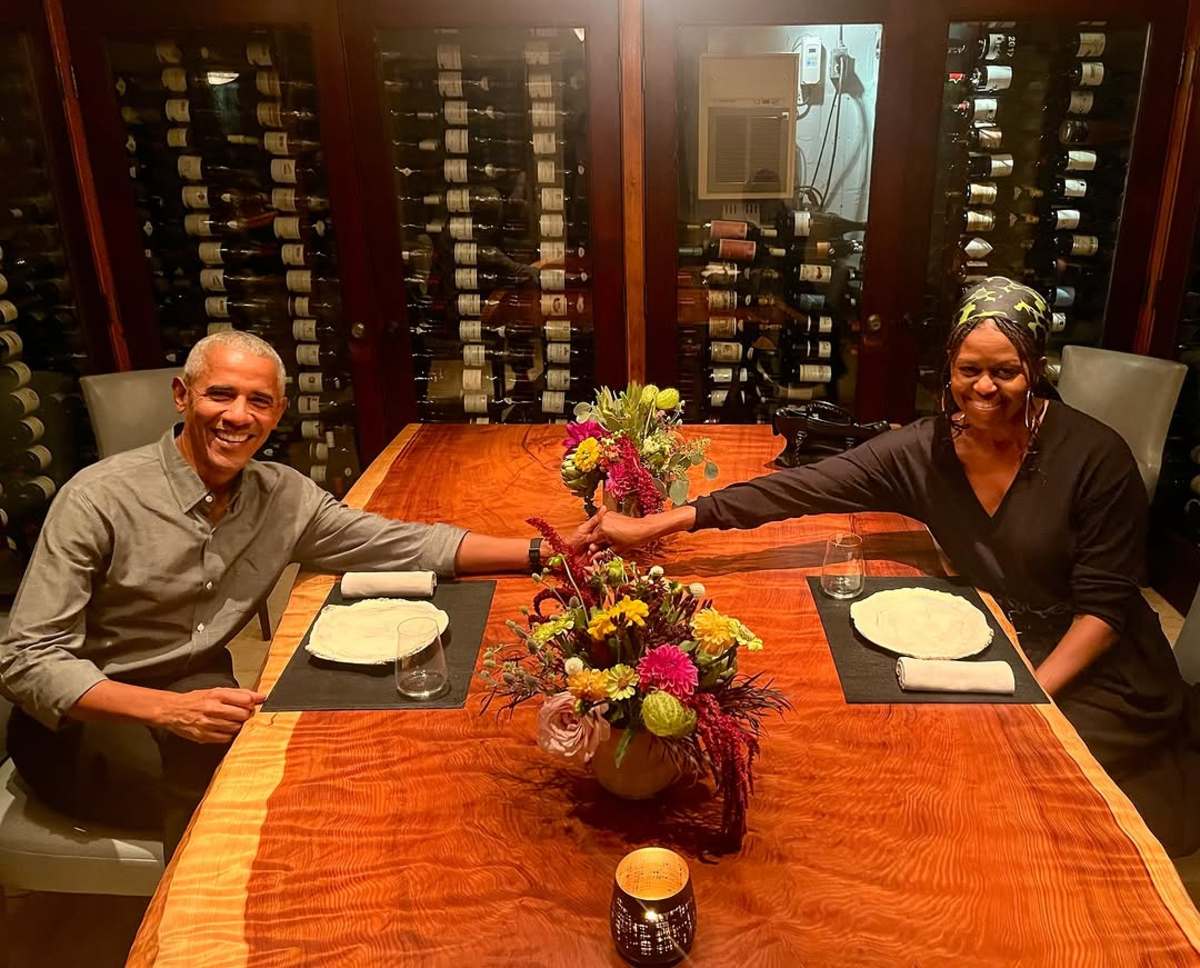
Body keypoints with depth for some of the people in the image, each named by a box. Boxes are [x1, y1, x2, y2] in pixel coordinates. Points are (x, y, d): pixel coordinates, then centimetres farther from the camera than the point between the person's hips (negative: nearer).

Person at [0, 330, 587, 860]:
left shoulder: (284, 498, -5)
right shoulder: (99, 498, -18)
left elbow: (405, 544, -3)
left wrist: (539, 552, -15)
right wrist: (169, 709, -35)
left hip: (196, 695, 5)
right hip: (83, 722, -4)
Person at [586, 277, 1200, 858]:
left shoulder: (1095, 456, -18)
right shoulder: (923, 451, -11)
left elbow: (1104, 605, -13)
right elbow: (801, 490, -20)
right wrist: (655, 525, -27)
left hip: (1090, 665, -3)